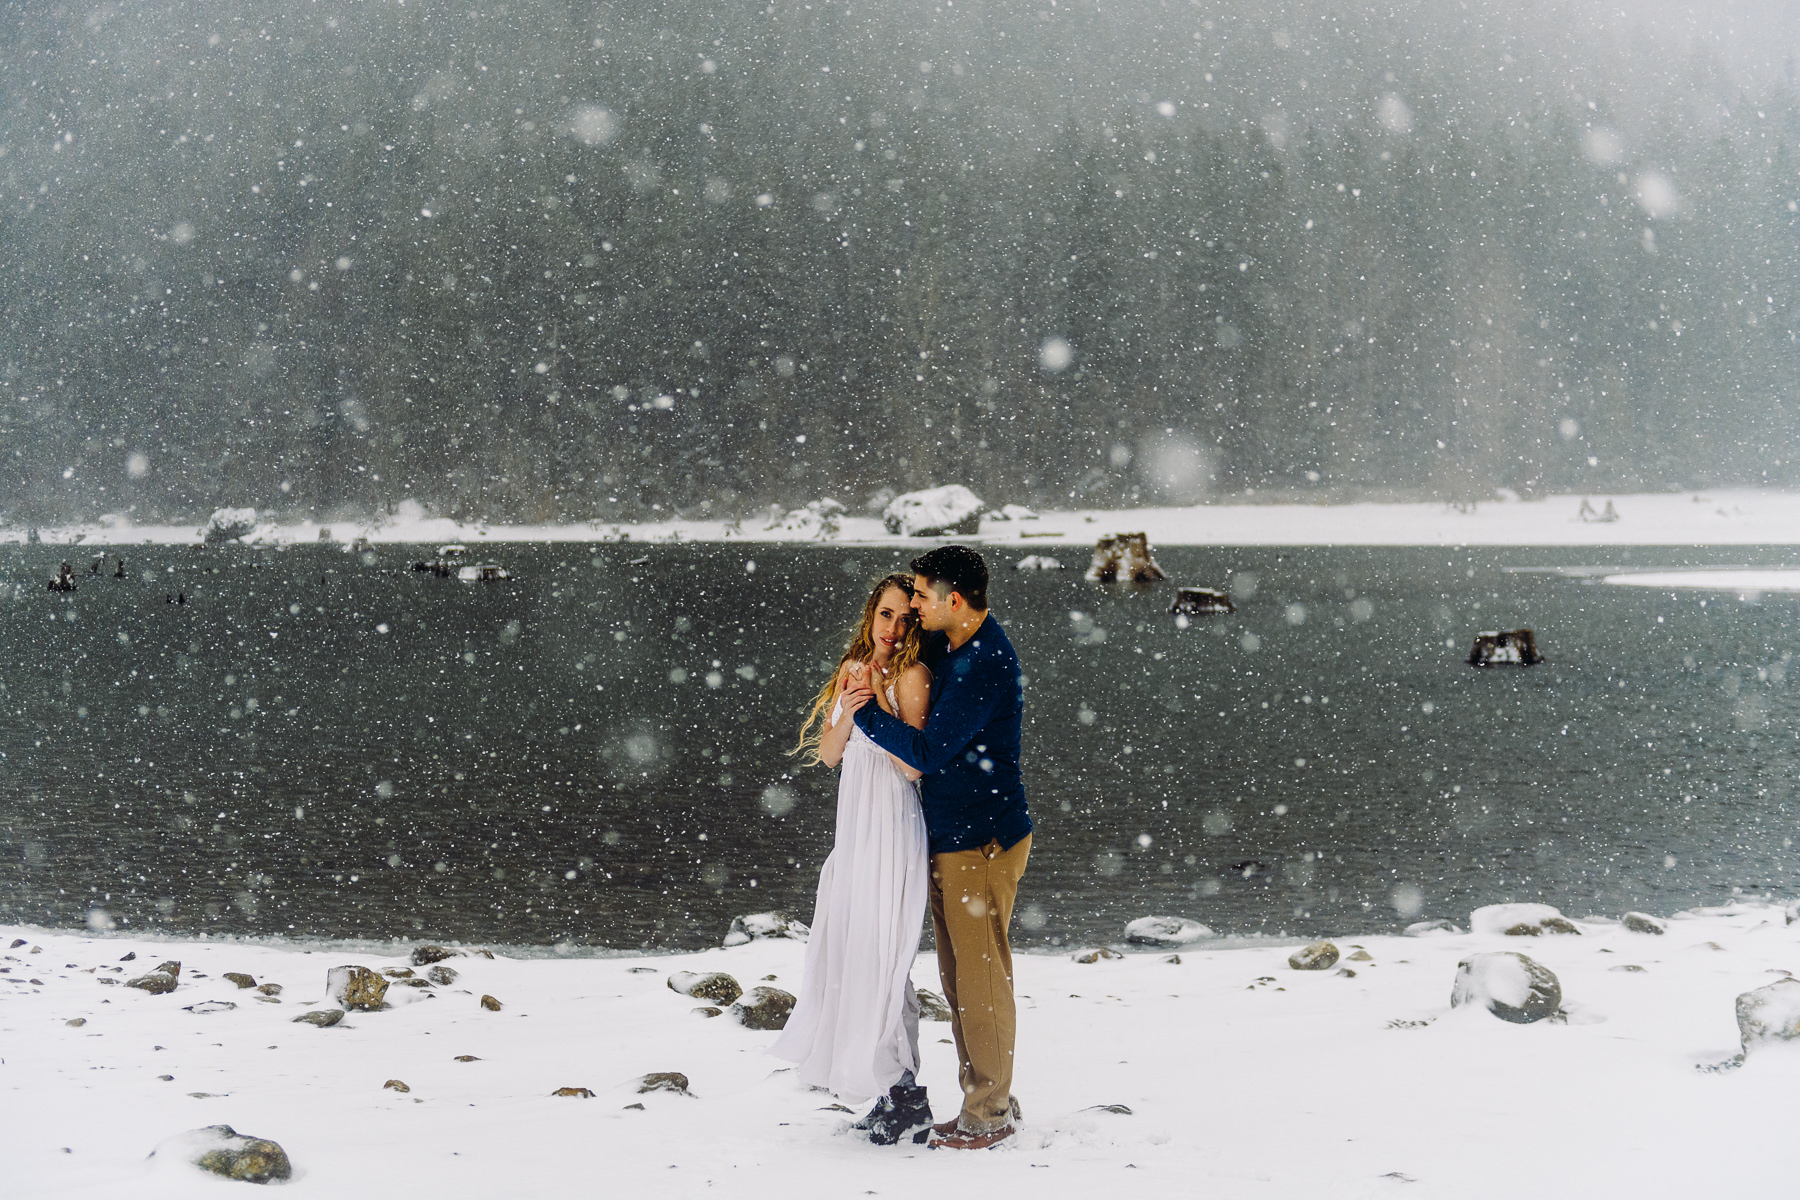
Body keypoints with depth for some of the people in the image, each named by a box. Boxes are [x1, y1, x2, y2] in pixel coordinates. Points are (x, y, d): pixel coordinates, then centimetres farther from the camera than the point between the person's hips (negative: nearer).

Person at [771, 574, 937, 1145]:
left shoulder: (911, 674, -9)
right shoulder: (852, 670, 12)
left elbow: (912, 763, -16)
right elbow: (828, 753, 8)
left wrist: (877, 700, -17)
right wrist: (851, 707, -9)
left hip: (893, 825, -8)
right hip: (855, 824, 8)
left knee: (882, 957, -7)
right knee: (856, 955, 8)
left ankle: (909, 1100, 2)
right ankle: (893, 1096, 16)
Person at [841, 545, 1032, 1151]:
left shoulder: (986, 663, -21)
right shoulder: (951, 647, 9)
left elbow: (930, 751, -22)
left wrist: (866, 713, -11)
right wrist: (869, 688, 8)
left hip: (983, 841, -10)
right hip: (949, 837, 10)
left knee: (982, 977, -1)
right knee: (959, 979, 15)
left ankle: (989, 1115, 8)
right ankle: (989, 1100, 25)